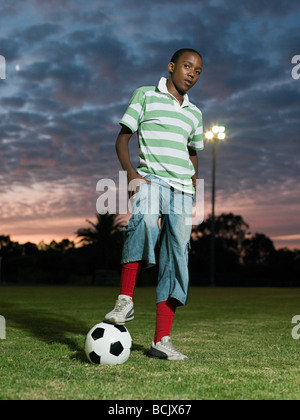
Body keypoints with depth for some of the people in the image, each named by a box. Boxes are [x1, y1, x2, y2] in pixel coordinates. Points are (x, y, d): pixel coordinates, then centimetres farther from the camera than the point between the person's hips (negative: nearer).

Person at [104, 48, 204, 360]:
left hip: (182, 190, 5)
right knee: (145, 220, -39)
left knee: (176, 261, -4)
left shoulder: (194, 113, 22)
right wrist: (131, 172, -12)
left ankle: (161, 341, 0)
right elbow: (123, 137, 4)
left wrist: (193, 182, 16)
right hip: (151, 178, -5)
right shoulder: (145, 96, 8)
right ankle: (125, 300, -29)